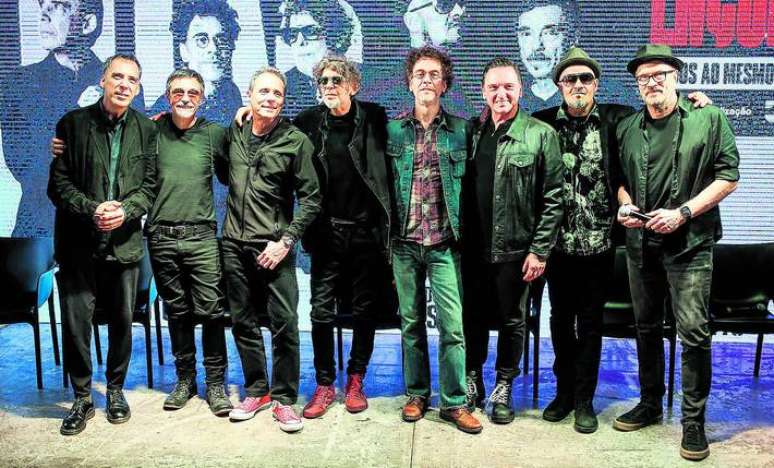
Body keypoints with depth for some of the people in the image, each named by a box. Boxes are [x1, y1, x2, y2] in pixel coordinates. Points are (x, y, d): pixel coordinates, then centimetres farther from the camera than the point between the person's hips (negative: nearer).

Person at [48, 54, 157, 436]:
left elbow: (150, 185, 3)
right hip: (78, 243, -1)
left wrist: (125, 210, -14)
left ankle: (116, 390, 30)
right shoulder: (73, 123, 1)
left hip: (124, 243, 1)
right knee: (76, 322, 2)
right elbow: (58, 183, -2)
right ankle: (82, 399, 19)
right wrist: (92, 209, -16)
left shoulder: (146, 129, 5)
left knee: (122, 322, 11)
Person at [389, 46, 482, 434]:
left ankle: (453, 402, 9)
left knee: (453, 326, -3)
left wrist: (465, 233, 1)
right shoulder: (393, 130, 5)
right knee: (411, 323, 10)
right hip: (404, 243, 1)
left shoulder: (462, 130, 3)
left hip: (445, 244, -1)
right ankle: (416, 394, 24)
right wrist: (386, 233, 4)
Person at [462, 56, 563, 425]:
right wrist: (458, 237, 4)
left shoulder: (541, 134, -4)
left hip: (515, 249, -3)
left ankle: (503, 388, 27)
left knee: (512, 321, 10)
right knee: (473, 318, 14)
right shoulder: (471, 132, 7)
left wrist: (540, 250, -10)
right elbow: (459, 189, 9)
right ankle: (472, 380, 32)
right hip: (473, 247, 3)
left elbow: (552, 199, -6)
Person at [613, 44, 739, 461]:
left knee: (694, 332, -4)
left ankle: (694, 420, 10)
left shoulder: (709, 119, -3)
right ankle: (650, 404, 30)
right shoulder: (627, 129, 9)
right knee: (647, 328, 14)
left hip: (690, 243, -4)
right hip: (641, 243, 5)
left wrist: (682, 213, -15)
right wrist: (625, 204, -4)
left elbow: (728, 176, -6)